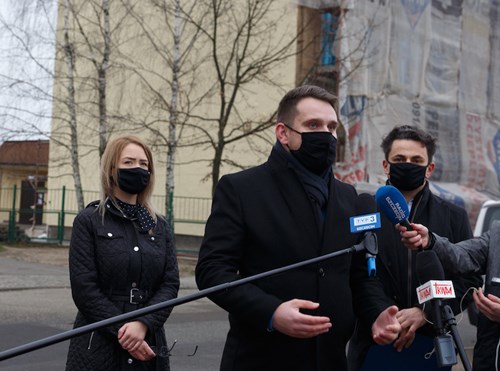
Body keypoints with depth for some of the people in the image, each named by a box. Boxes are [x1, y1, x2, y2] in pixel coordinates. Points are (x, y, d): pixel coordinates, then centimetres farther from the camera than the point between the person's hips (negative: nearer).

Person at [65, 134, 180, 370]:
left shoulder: (159, 226, 10)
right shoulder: (88, 221, -2)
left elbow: (170, 283, 1)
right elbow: (83, 288, -9)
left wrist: (143, 323, -15)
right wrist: (122, 332, -15)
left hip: (148, 345, 3)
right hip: (98, 346, -3)